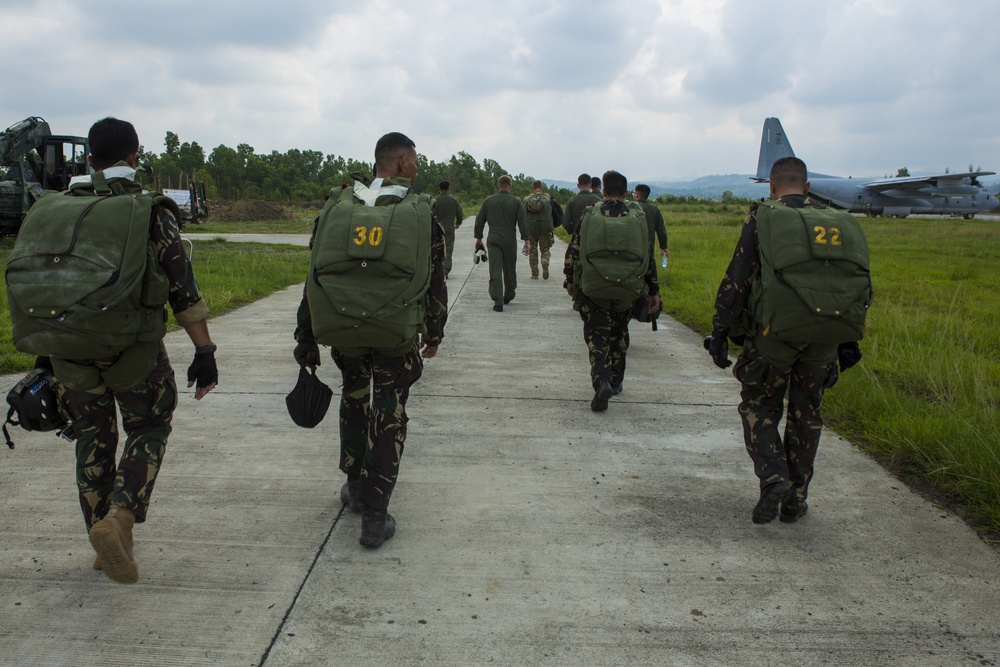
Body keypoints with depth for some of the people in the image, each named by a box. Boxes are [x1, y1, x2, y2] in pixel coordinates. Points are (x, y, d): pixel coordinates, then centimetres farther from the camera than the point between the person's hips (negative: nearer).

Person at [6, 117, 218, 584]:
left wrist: (44, 355, 21)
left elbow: (40, 285, 12)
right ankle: (117, 518, -6)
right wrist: (204, 352, -7)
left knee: (92, 439, 16)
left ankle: (103, 539, 23)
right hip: (133, 352, -4)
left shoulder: (54, 210, 7)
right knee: (148, 431, 14)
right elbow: (183, 289, -11)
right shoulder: (149, 212, -7)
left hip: (69, 352, 4)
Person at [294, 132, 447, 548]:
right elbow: (435, 282, -1)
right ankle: (375, 517, 10)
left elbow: (315, 275, 3)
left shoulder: (337, 206, 2)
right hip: (397, 332, -3)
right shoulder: (421, 215, -4)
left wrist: (306, 336, 9)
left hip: (342, 328, 3)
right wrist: (434, 333, 14)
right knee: (388, 417, 7)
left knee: (354, 399, 25)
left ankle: (356, 488, 36)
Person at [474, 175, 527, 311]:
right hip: (510, 241, 0)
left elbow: (479, 221, 6)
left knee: (495, 272, -4)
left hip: (493, 240, 0)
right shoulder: (516, 202, -2)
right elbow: (522, 222, -6)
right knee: (510, 269, 18)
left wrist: (478, 238, 16)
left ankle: (498, 302, -12)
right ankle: (508, 296, 34)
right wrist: (526, 240, -3)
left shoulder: (488, 201, 3)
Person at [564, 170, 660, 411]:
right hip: (626, 289, 2)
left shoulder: (590, 215, -2)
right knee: (619, 335, 20)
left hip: (593, 289, -2)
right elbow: (648, 255, 5)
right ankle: (615, 382, 30)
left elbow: (573, 250, 0)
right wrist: (654, 290, 12)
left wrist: (570, 280, 15)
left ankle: (601, 382, -18)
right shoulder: (637, 217, 2)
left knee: (597, 336, 2)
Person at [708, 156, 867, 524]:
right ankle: (795, 500, 21)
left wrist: (720, 332, -4)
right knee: (805, 416, 15)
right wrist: (848, 341, 18)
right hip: (821, 340, 4)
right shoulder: (835, 221, 9)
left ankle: (773, 478, -6)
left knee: (759, 408, 13)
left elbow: (735, 280, -9)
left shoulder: (761, 219, -3)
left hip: (773, 335, -3)